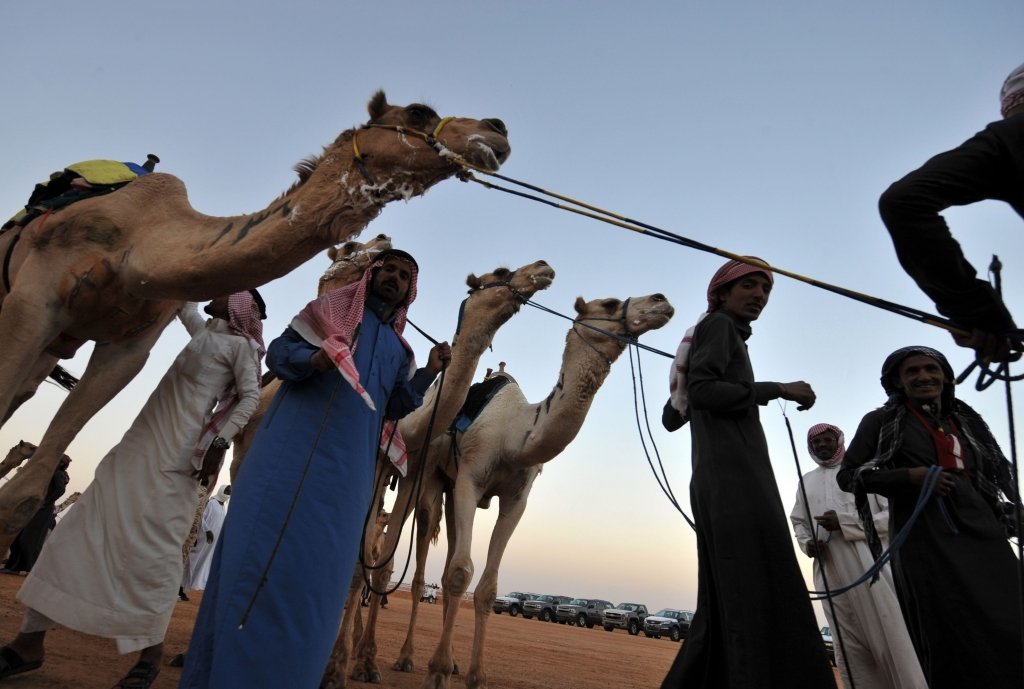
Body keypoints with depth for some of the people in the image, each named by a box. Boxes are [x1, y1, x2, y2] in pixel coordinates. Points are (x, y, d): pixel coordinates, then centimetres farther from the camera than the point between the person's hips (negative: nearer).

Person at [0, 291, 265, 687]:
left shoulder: (240, 344, -1)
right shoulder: (203, 332, 19)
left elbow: (251, 397, -9)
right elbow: (183, 304, 38)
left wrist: (221, 441, -17)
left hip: (178, 452, -8)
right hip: (142, 442, 8)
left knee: (152, 546, -8)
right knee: (85, 530, 3)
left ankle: (151, 651, 5)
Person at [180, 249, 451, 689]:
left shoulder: (399, 350, 20)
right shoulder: (331, 307, 9)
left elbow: (395, 407, 16)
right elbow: (278, 351, 3)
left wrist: (428, 374, 2)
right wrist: (313, 359, -19)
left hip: (349, 466, 4)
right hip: (297, 442, -4)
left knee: (320, 570, 3)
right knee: (261, 551, -6)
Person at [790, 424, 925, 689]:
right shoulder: (806, 481, 17)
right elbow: (798, 521, 24)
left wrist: (846, 522, -13)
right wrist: (807, 543, 2)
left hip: (868, 566, -3)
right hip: (829, 573, 4)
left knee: (891, 639, -5)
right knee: (849, 650, 7)